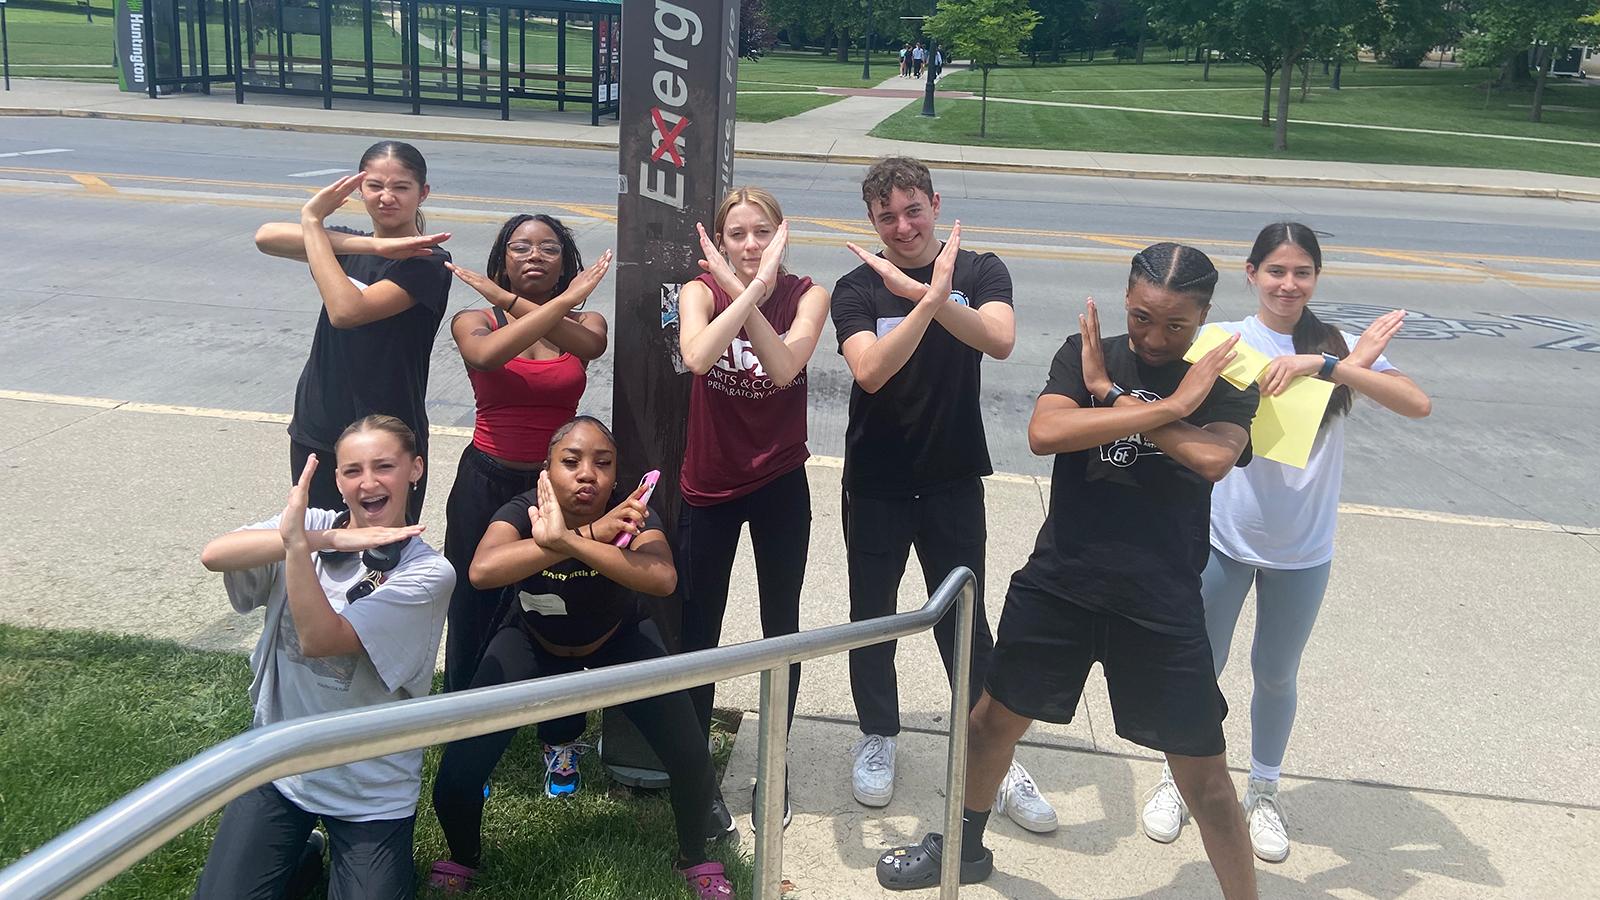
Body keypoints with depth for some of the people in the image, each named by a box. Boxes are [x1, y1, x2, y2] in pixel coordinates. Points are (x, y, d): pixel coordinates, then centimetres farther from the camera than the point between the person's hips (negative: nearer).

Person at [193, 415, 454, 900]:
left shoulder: (427, 572, -16)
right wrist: (325, 540, -34)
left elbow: (319, 639, -25)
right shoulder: (313, 527, -5)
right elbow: (213, 555, -23)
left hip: (371, 791, -3)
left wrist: (297, 542, -38)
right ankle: (301, 853, 28)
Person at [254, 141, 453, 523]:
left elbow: (346, 311, -26)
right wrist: (372, 246, -24)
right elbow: (267, 237, -14)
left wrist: (312, 222, -18)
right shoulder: (346, 244, 6)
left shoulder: (428, 262, -12)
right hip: (316, 434, 6)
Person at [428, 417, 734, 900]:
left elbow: (662, 578, -50)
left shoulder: (631, 513, -29)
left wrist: (567, 540, -58)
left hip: (618, 639, 0)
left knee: (691, 761, -15)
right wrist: (592, 533, -54)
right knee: (456, 778, -13)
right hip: (533, 641, 0)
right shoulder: (524, 509, -28)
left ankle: (696, 859, 19)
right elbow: (481, 570, -49)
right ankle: (462, 859, 23)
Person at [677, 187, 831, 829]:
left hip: (780, 485, 0)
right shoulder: (701, 291, -8)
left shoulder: (806, 295, -7)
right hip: (709, 487, 0)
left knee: (781, 627, 11)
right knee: (699, 632, 6)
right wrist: (750, 290, -32)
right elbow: (697, 358, -31)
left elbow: (785, 367, -27)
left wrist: (746, 291, -30)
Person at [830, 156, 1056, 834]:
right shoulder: (857, 289, -7)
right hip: (876, 484, 0)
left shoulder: (980, 271, -4)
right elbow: (869, 371, -24)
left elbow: (999, 340, -24)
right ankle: (877, 736, 32)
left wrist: (923, 291, -36)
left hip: (954, 479, 0)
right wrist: (931, 299, -34)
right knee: (872, 615, 12)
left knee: (965, 620, 6)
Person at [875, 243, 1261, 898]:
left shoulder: (1223, 385, -3)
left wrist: (1112, 395, -16)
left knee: (1205, 775, 3)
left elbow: (1212, 458, -25)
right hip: (1057, 584, 2)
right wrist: (1167, 408, -21)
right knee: (993, 720, 17)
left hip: (1162, 606, -2)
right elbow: (1044, 433, -20)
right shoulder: (1085, 354, -1)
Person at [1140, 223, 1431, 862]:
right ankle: (1178, 780, 36)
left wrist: (1327, 364, -33)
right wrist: (1351, 362, -27)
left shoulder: (1339, 347, -6)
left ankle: (1263, 790, 40)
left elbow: (1418, 404, -20)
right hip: (1224, 538, -1)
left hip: (1303, 550, 1)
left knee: (1276, 673, 18)